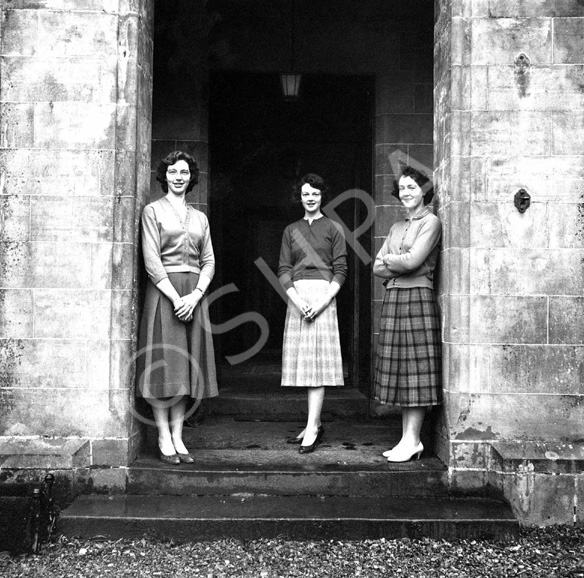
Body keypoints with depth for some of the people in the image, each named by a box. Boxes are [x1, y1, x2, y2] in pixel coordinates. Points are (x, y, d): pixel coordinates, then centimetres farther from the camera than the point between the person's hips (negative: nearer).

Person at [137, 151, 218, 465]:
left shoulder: (199, 217, 16)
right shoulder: (153, 211, 2)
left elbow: (209, 261, 10)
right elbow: (151, 261, -7)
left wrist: (195, 295, -7)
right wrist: (175, 297, -15)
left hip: (194, 293, 5)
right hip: (163, 291, -4)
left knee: (186, 366, 4)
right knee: (163, 364, -4)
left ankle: (178, 438, 10)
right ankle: (164, 440, 3)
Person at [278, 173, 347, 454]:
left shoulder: (333, 229, 5)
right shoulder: (291, 230, 14)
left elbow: (340, 270, -1)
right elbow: (283, 270, 7)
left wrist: (322, 302, -14)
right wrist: (297, 300, -9)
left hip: (323, 296, -4)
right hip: (296, 297, 4)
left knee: (318, 361, -8)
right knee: (303, 361, 5)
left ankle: (312, 428, -7)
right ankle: (315, 423, 15)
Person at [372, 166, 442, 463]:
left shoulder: (431, 222, -2)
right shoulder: (397, 227, 19)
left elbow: (412, 261, -14)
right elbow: (377, 268, 12)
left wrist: (389, 259, 3)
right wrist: (401, 265, -5)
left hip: (418, 299, -7)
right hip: (393, 299, 7)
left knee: (416, 370, -4)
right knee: (402, 371, 7)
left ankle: (412, 439, 2)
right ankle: (408, 439, 13)